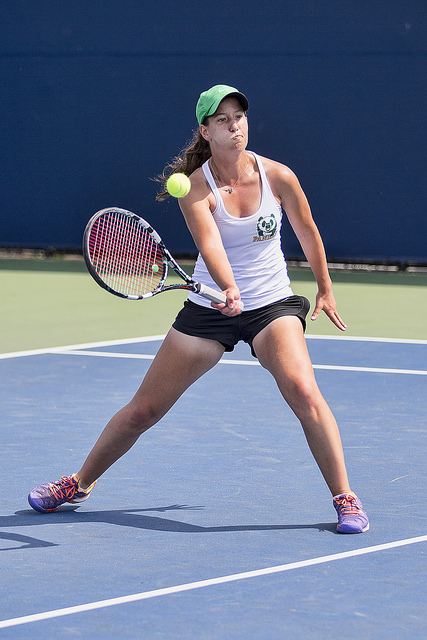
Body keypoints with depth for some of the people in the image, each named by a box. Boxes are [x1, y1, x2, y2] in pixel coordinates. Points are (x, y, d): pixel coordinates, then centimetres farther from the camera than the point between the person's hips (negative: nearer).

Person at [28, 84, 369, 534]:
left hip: (273, 306, 0)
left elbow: (307, 232, 9)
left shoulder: (278, 176, -9)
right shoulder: (195, 187, -14)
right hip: (209, 307, 0)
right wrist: (228, 290, -49)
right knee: (143, 410, 5)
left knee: (303, 391, -28)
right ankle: (80, 483, 27)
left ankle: (345, 499, -17)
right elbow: (209, 244, -31)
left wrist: (325, 289, 17)